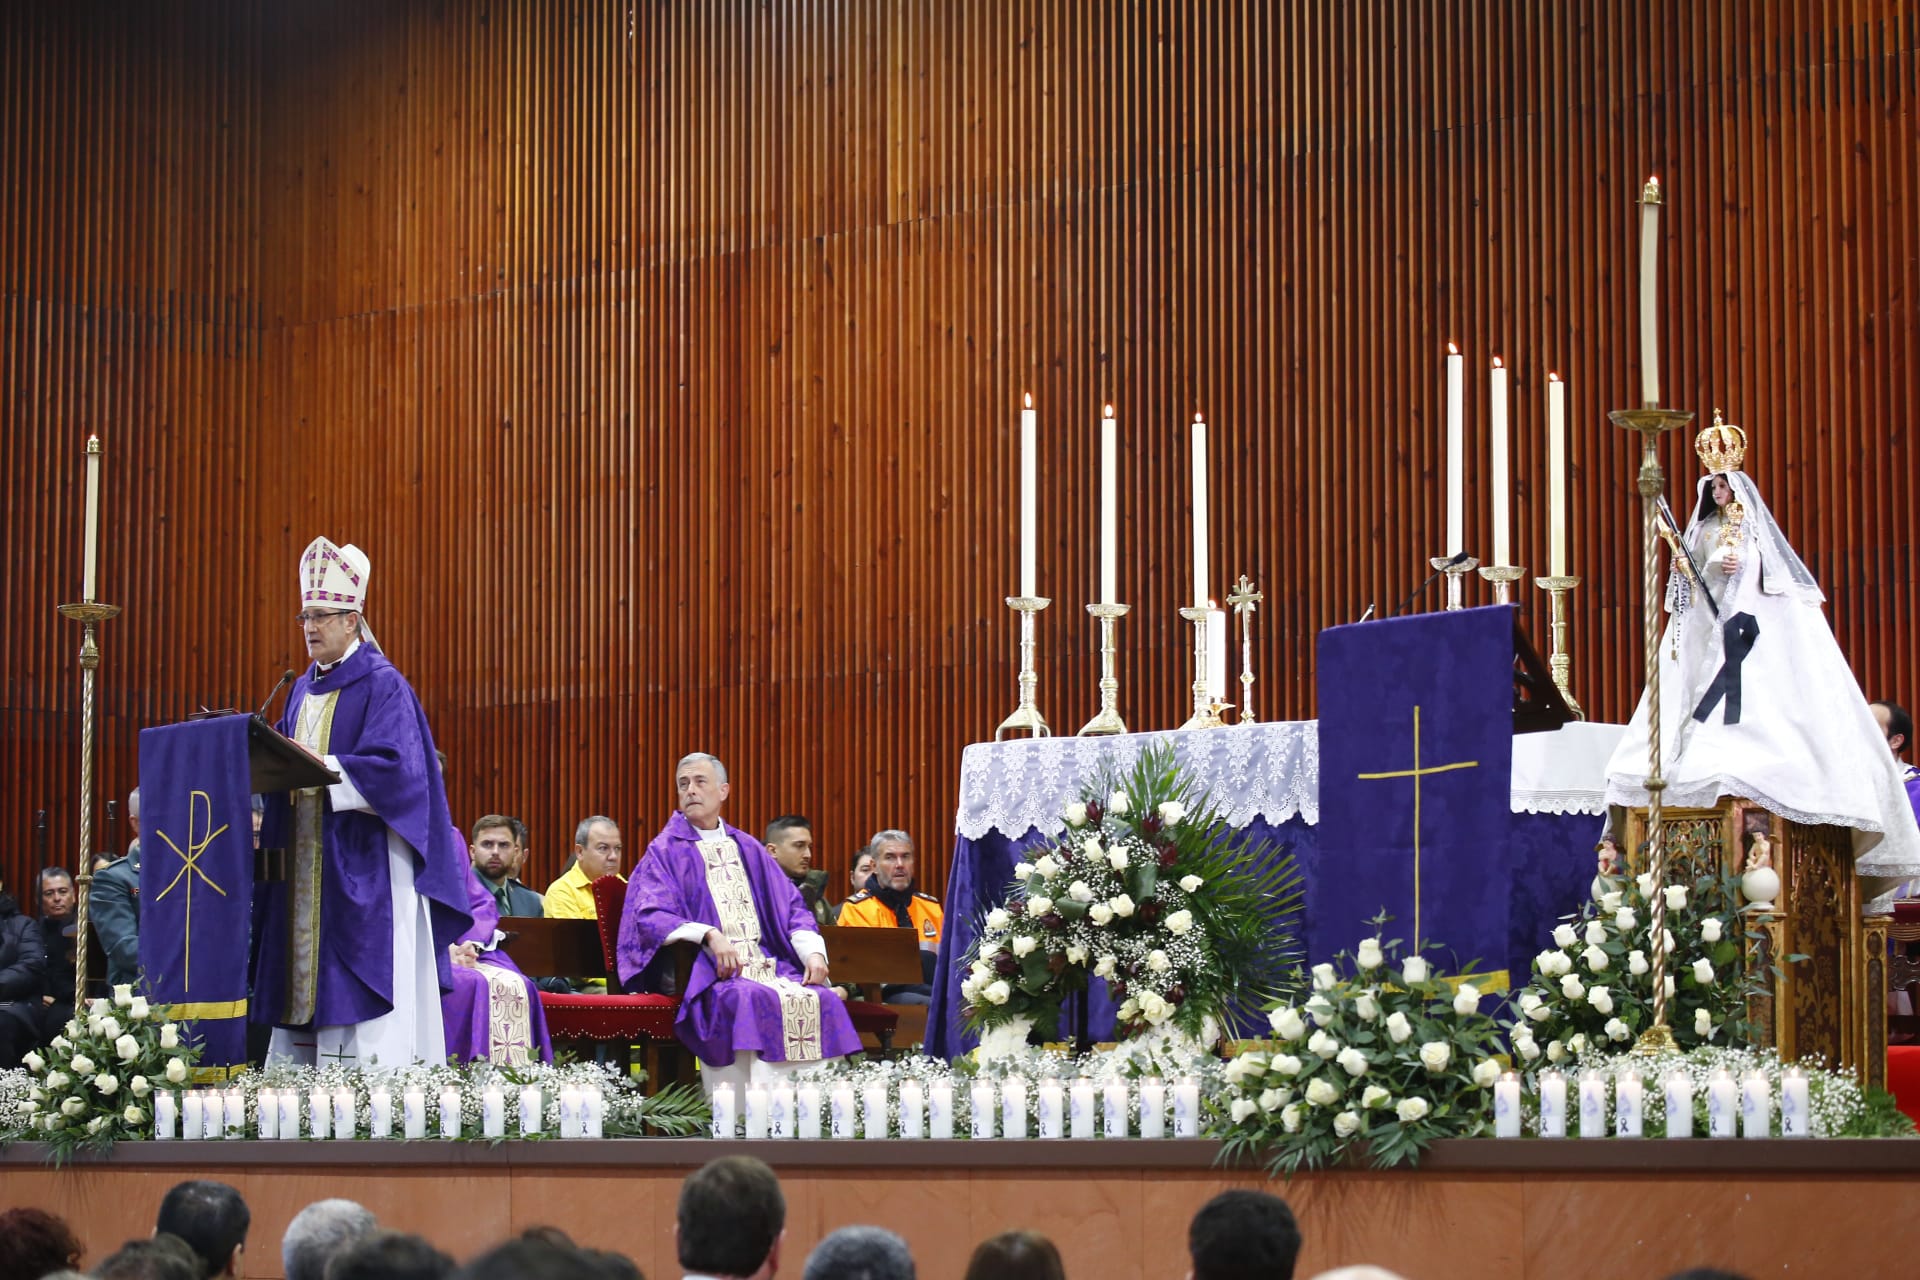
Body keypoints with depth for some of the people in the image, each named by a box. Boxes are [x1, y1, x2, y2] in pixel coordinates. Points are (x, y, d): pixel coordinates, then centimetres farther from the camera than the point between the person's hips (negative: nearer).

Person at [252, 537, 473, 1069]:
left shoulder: (383, 685, -6)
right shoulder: (303, 691, 17)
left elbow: (395, 767, -17)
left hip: (360, 862, -8)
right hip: (303, 860, 8)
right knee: (303, 983, 4)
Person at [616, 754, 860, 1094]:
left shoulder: (747, 848, 21)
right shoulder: (665, 851, 7)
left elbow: (790, 906, 18)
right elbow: (650, 916, -7)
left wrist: (813, 951, -3)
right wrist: (709, 936, -25)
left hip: (765, 963, 5)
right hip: (707, 972, -5)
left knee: (822, 1000, -22)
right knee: (754, 999, -36)